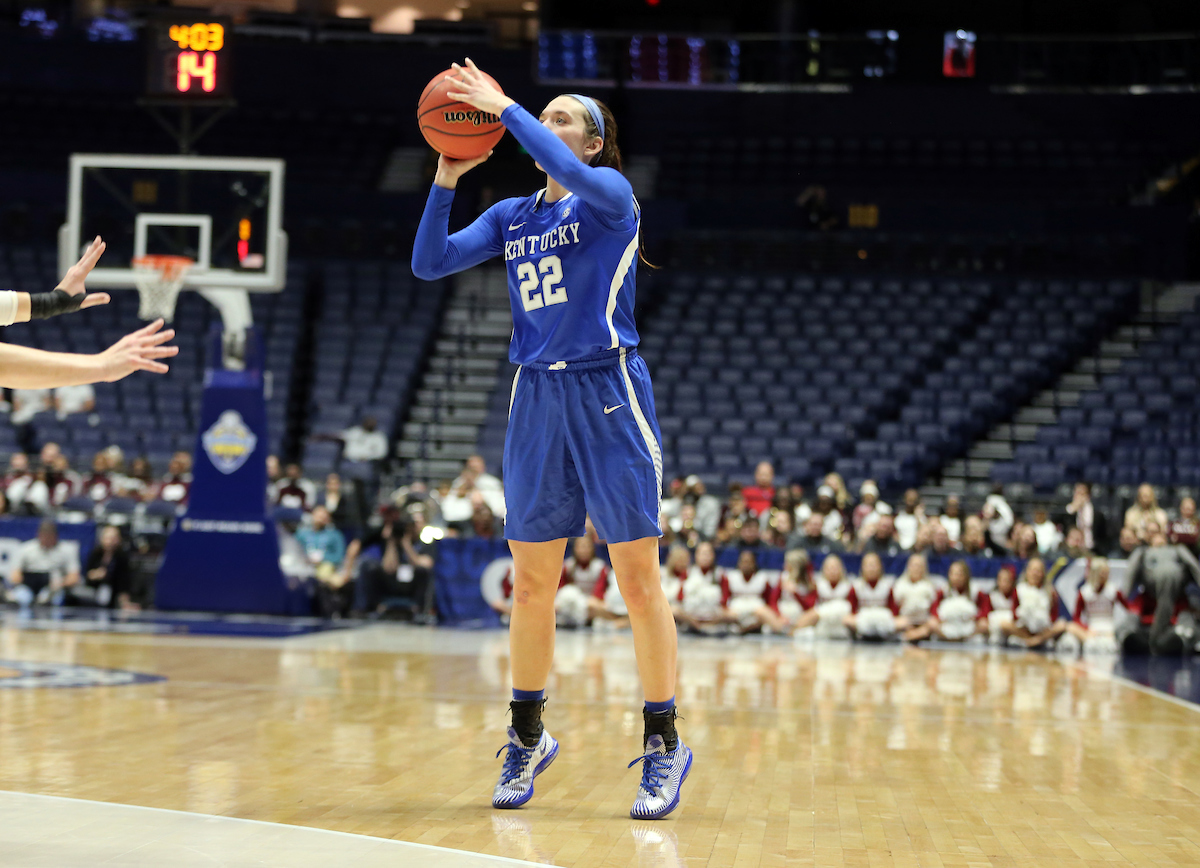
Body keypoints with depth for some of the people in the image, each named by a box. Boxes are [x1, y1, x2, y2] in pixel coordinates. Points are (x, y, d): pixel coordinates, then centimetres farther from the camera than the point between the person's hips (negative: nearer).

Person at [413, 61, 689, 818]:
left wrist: (503, 108, -21)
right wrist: (447, 178, -6)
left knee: (639, 582, -4)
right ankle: (528, 739, 20)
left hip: (609, 394, -5)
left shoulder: (611, 194, -1)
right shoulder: (512, 216, 14)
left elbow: (570, 173, -25)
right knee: (532, 585, 8)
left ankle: (664, 746, 3)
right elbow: (429, 263, 5)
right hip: (537, 399, 5)